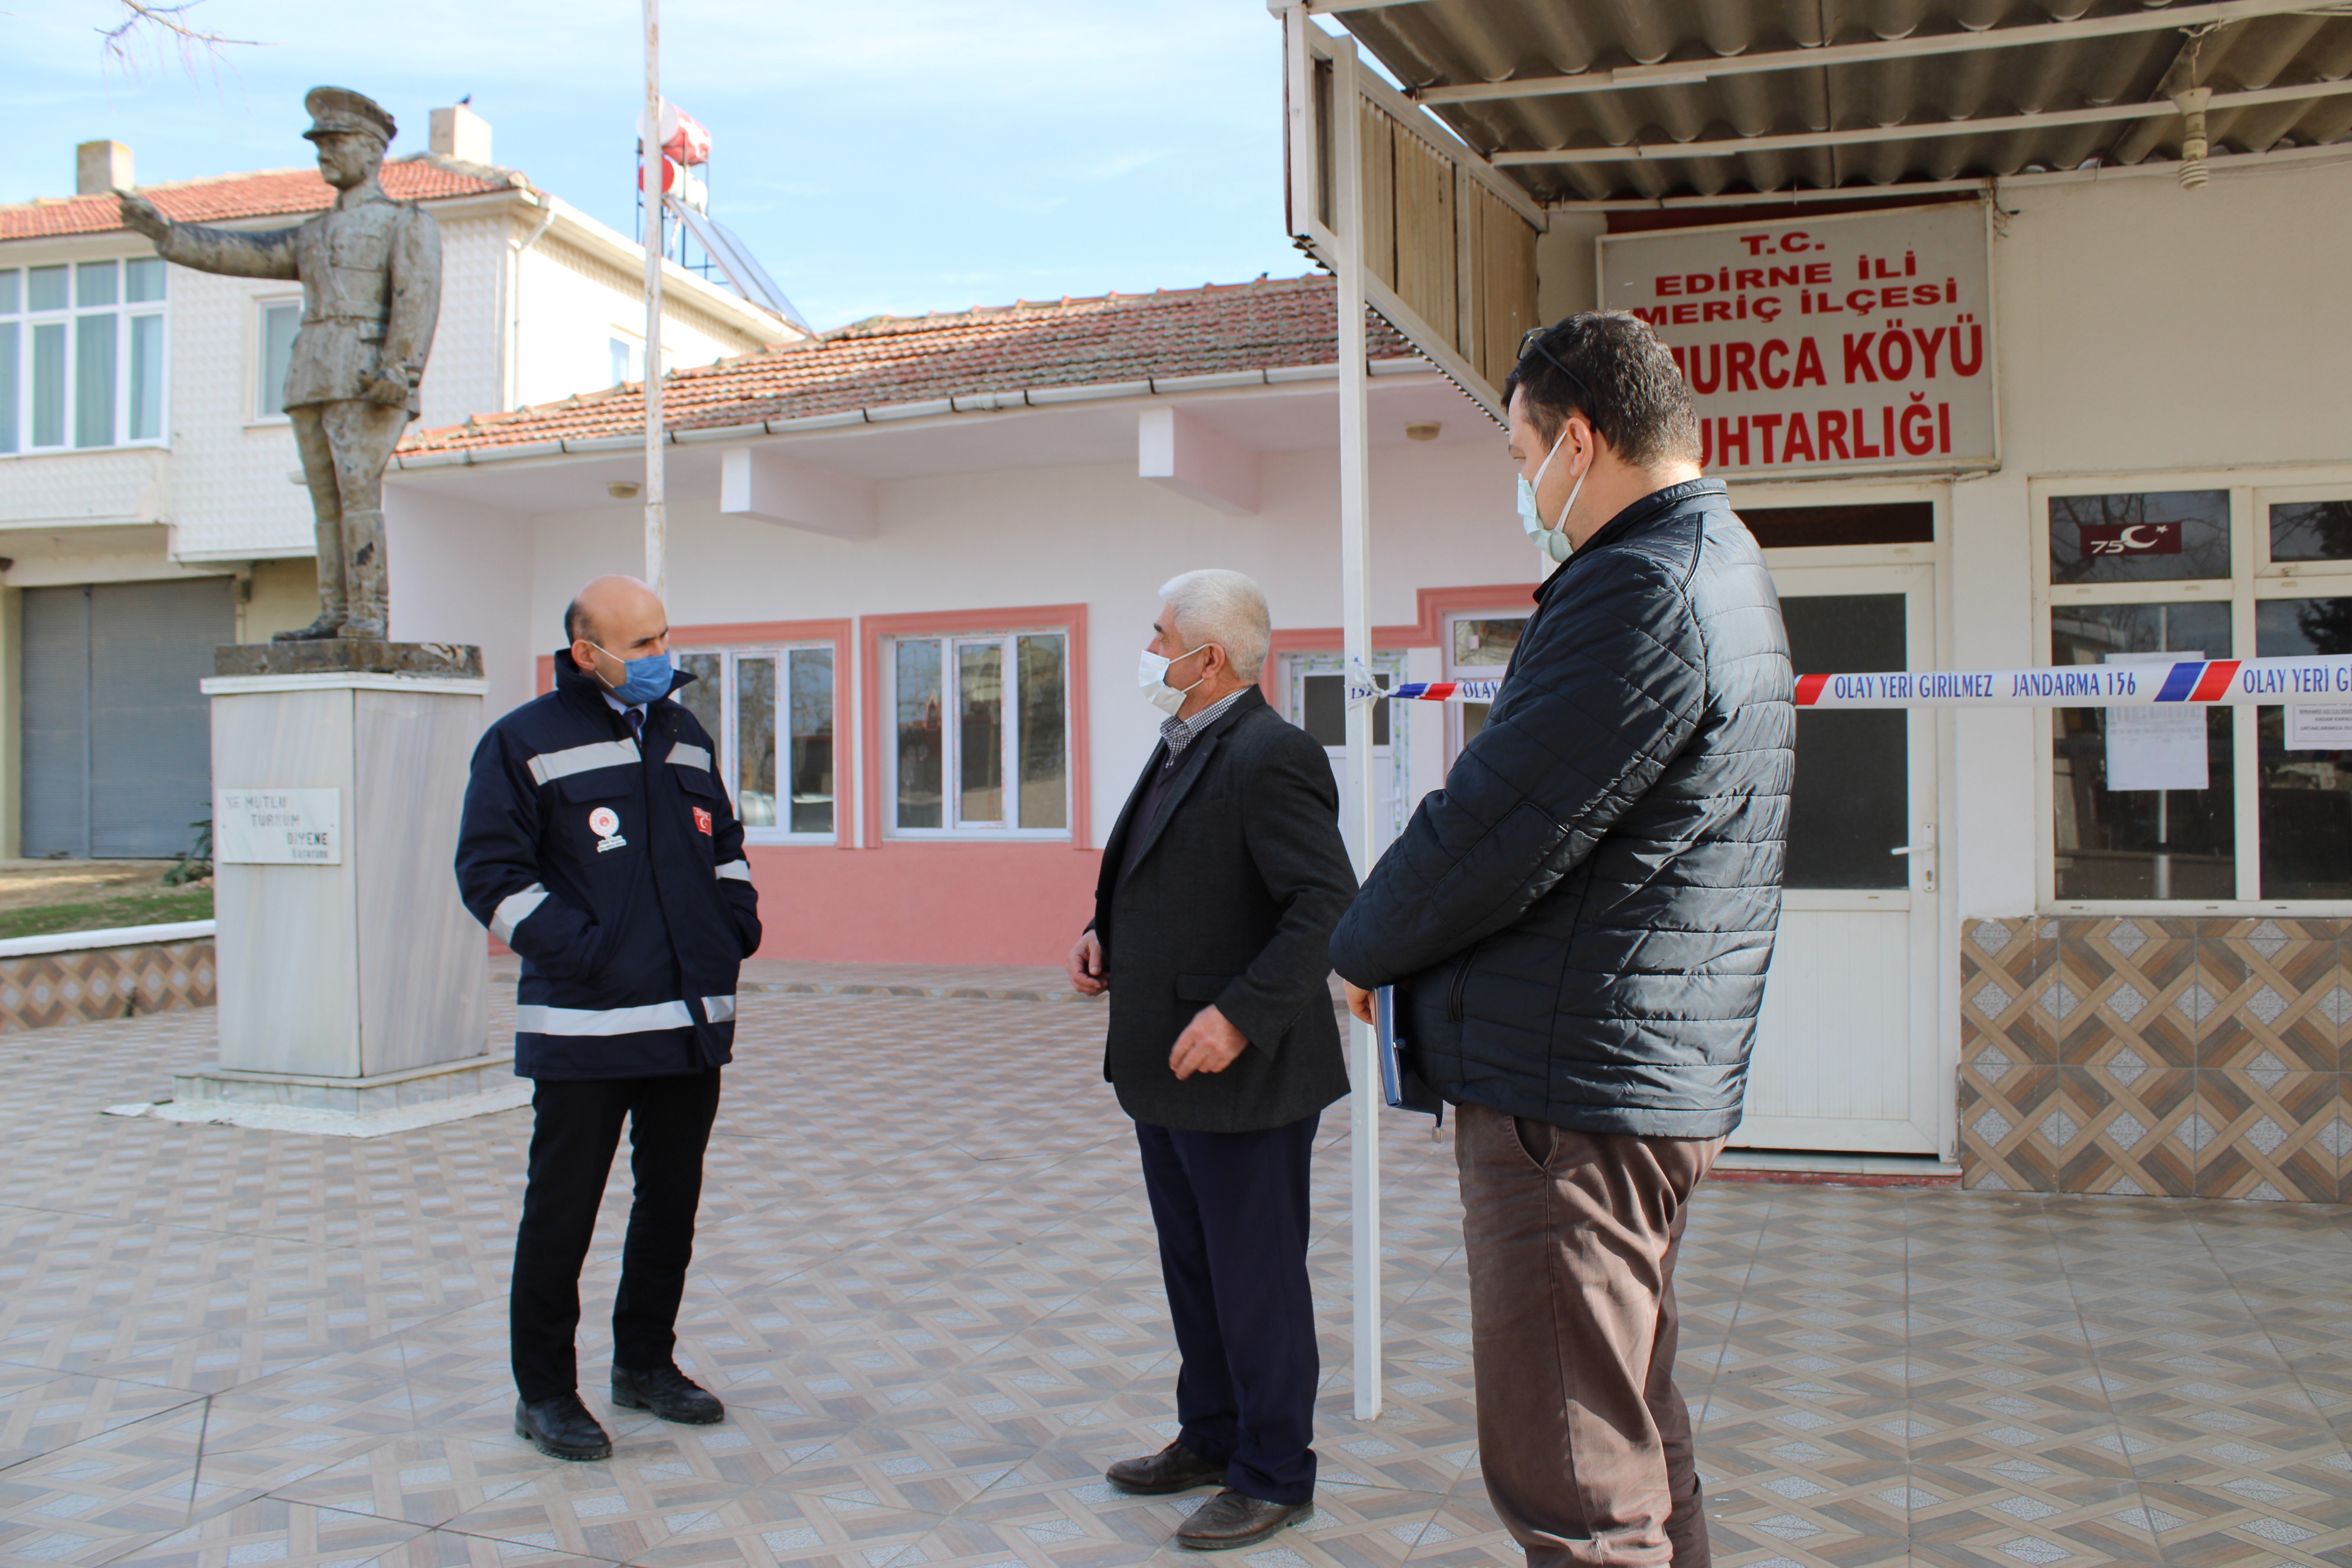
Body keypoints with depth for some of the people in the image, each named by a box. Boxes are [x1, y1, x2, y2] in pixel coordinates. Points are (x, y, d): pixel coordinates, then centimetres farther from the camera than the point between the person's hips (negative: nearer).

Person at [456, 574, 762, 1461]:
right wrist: (571, 947, -17)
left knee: (673, 1199, 15)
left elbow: (723, 840, 24)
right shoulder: (526, 743, -6)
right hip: (583, 1030, -6)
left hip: (694, 1021, 6)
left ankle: (645, 1363, 31)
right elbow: (490, 872, -9)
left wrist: (736, 920, 9)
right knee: (562, 1212, 2)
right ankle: (544, 1392, 17)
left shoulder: (683, 735, 13)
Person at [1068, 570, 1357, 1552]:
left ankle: (1274, 1475, 20)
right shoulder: (1178, 750, 13)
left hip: (1242, 1076, -10)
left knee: (1256, 1281, 4)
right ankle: (1209, 1438, 37)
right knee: (1193, 1273, 21)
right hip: (1164, 1068, 10)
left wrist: (1241, 1014, -28)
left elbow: (1327, 901, -25)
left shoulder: (1271, 758, -19)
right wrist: (1103, 936, 7)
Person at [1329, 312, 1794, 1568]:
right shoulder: (1726, 574, 17)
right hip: (1644, 1081, 11)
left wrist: (1363, 948, -2)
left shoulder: (1642, 590, -19)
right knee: (1635, 1443, 23)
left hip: (1572, 1097, -11)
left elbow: (1494, 825, -20)